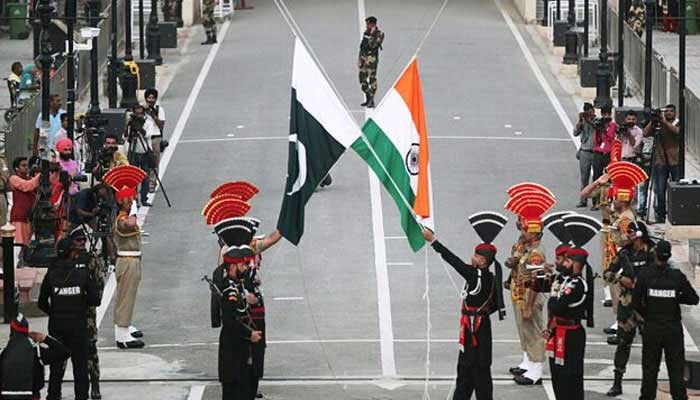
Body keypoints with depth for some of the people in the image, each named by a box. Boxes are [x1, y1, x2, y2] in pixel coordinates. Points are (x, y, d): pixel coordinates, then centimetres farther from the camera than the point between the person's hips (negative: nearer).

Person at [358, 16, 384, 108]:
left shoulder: (379, 34, -9)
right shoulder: (366, 33, 13)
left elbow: (372, 45, -22)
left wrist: (372, 34, -24)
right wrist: (359, 59, 17)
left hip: (372, 59, -8)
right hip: (363, 58, 8)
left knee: (372, 79, -8)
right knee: (362, 79, 10)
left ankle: (371, 101, -6)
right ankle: (368, 99, 23)